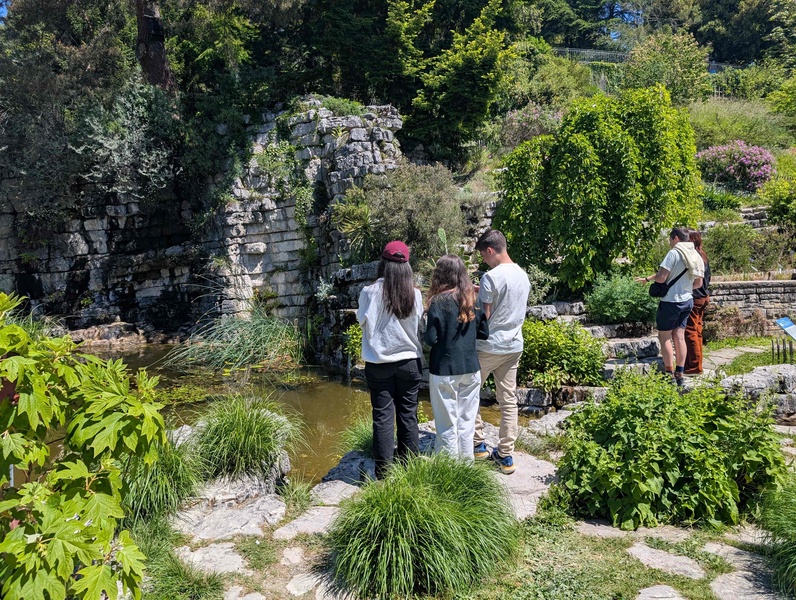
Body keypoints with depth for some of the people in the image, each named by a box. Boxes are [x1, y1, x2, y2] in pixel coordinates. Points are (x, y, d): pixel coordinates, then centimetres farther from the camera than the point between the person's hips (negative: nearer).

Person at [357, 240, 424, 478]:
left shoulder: (370, 293, -13)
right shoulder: (414, 294, -9)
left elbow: (362, 320, 1)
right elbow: (419, 324, 1)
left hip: (379, 364, -1)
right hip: (409, 362, 2)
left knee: (383, 417, 6)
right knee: (408, 416, 13)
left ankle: (384, 473, 12)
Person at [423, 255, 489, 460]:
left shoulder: (439, 302, -14)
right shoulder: (472, 299, 1)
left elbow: (430, 339, -15)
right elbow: (484, 333, 6)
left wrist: (424, 334, 5)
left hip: (445, 370, -5)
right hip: (470, 368, 5)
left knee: (447, 423, 5)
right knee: (467, 420, 15)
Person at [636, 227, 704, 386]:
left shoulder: (674, 253, -15)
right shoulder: (696, 256, 9)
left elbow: (661, 278, -21)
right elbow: (698, 283, 14)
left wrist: (648, 279, -2)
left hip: (671, 301, -7)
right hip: (687, 300, 7)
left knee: (665, 337, 1)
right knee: (679, 336, 10)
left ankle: (670, 375, 1)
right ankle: (680, 374, 13)